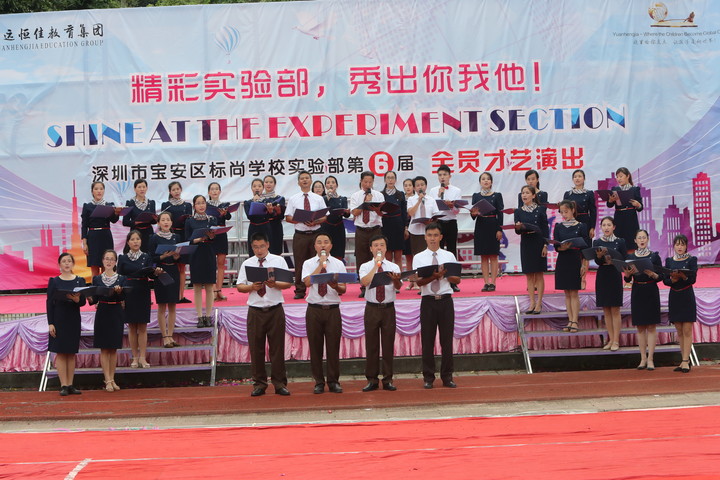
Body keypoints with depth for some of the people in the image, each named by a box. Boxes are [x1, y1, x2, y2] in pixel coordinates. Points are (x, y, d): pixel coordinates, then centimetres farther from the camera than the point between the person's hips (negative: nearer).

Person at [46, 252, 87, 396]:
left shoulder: (80, 281, 6)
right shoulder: (54, 281, 1)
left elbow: (83, 302, 1)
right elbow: (49, 302, -1)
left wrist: (77, 299, -23)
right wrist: (50, 323, -8)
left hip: (74, 320, 2)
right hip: (58, 319, -2)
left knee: (71, 352, 6)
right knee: (60, 352, -2)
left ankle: (70, 385, 10)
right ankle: (63, 385, 0)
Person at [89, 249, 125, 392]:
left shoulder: (121, 279, 2)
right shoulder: (97, 279, 4)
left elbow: (123, 297, -10)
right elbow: (95, 299, 0)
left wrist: (119, 291, -29)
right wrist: (90, 299, -21)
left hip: (116, 315, 0)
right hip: (102, 314, 0)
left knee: (113, 348, 7)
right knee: (104, 348, 0)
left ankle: (112, 379, 16)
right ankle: (108, 380, 2)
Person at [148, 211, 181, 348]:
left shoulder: (175, 237, 9)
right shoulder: (155, 238, -3)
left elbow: (180, 257, 11)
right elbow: (152, 258, -8)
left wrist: (177, 257, -11)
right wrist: (163, 256, -23)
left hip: (173, 272, 4)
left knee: (172, 306, 6)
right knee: (162, 306, -1)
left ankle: (170, 335, 12)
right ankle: (165, 337, 3)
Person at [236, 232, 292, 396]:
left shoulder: (279, 261, 5)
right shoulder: (247, 264, 8)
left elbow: (288, 283, 1)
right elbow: (239, 286, 6)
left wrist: (275, 284, -18)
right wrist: (251, 287, -13)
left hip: (275, 310, -1)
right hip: (255, 310, 1)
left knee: (277, 347, 2)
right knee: (256, 348, 4)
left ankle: (279, 383, 10)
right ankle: (259, 383, 14)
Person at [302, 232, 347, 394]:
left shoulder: (338, 264, 9)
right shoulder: (309, 263, 6)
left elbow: (343, 289, 1)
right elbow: (307, 282, -14)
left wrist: (336, 286, -21)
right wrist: (321, 264, -12)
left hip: (333, 309, 1)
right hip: (314, 309, 0)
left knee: (333, 346, 3)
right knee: (315, 347, 3)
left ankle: (333, 382, 14)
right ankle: (319, 382, 14)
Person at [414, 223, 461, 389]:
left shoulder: (449, 256, 9)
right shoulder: (419, 258, 4)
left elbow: (457, 280, 8)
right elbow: (419, 282, -7)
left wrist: (446, 274, -12)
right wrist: (435, 275, -23)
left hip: (446, 300, 1)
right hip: (428, 301, -1)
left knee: (447, 340, 4)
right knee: (427, 340, 2)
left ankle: (447, 377, 13)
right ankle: (428, 378, 12)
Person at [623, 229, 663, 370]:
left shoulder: (654, 256, 0)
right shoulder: (630, 257, 5)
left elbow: (660, 277, -3)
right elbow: (627, 280, 5)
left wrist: (651, 274, -21)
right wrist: (627, 273, -16)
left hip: (651, 292, -2)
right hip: (637, 293, 2)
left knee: (651, 327, 0)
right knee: (640, 327, 6)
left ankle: (650, 359, 3)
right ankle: (643, 358, 12)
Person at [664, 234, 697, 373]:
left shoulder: (691, 260, -1)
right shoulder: (669, 260, 8)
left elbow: (693, 279, -11)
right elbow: (665, 280, 2)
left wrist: (683, 276, -30)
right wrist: (673, 279, -19)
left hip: (687, 297, -4)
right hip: (674, 297, 4)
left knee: (687, 331, -6)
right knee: (679, 332, 7)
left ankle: (685, 361, -6)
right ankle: (686, 359, 14)